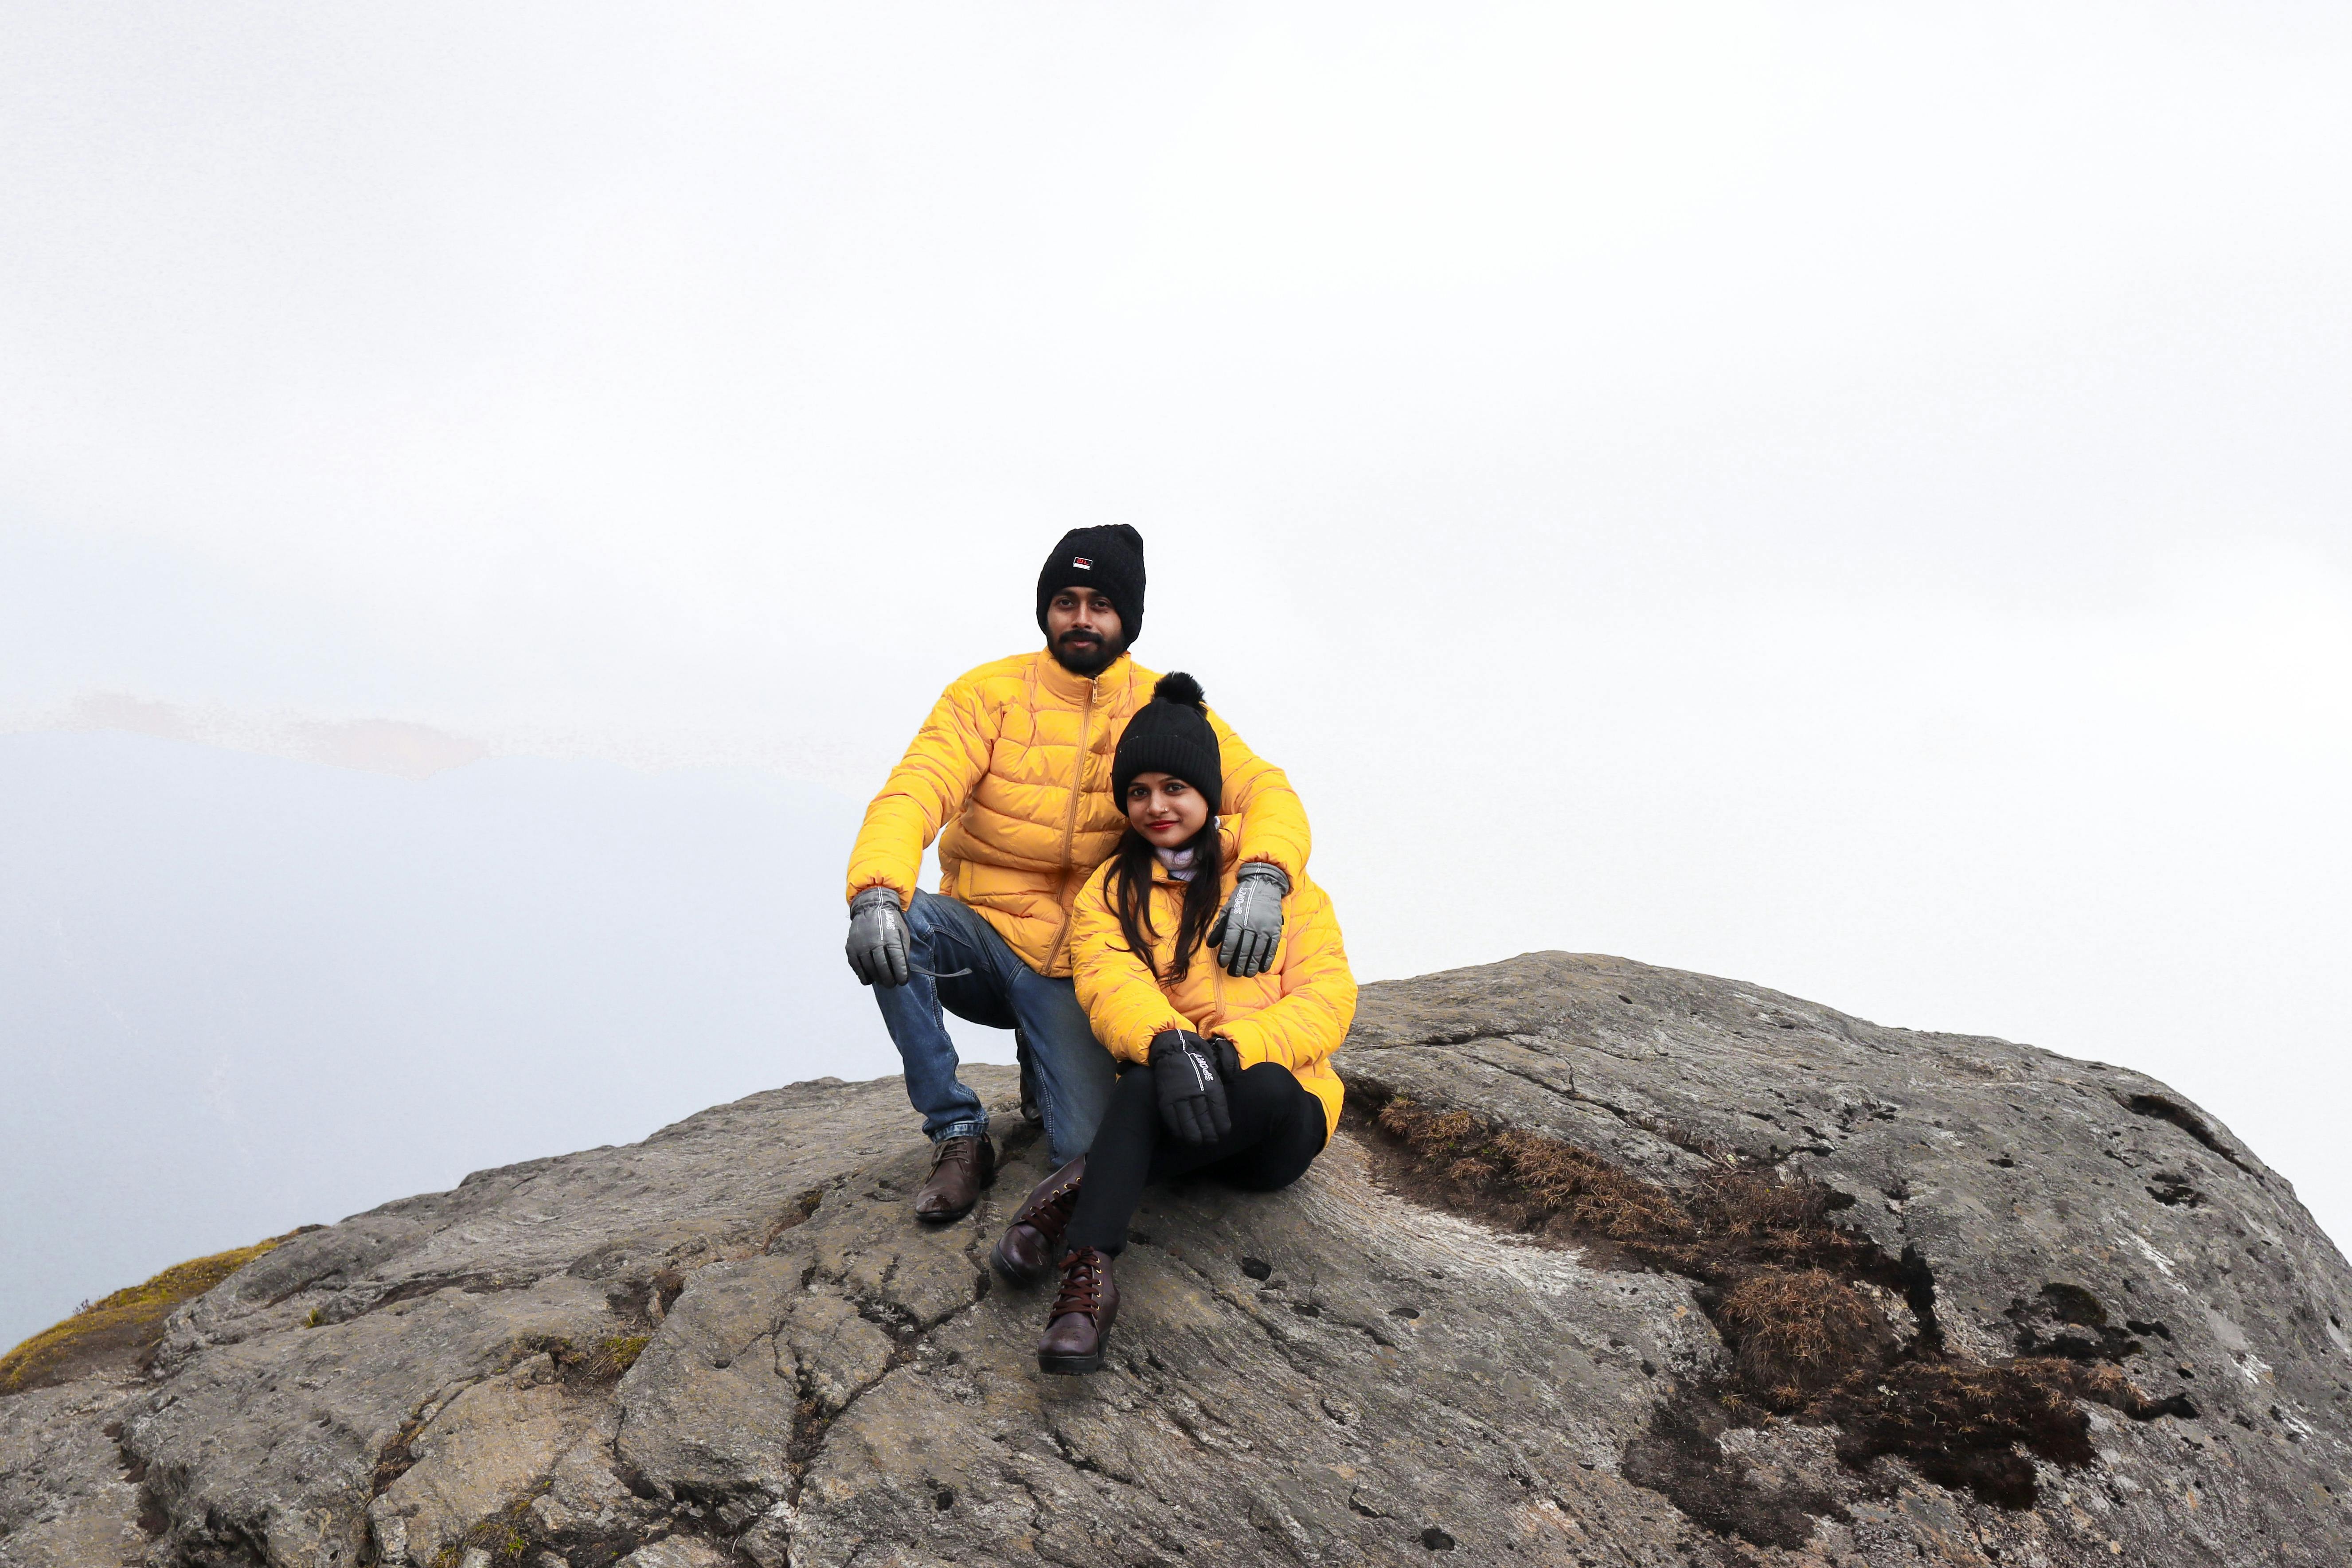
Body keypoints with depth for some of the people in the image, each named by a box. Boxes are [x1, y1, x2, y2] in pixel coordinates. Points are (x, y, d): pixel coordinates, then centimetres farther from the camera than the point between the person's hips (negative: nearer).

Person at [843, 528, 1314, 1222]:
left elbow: (1265, 791, -10)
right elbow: (915, 791, -18)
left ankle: (1045, 1056, 22)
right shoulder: (990, 693, -5)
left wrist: (1263, 877, -34)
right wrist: (876, 894, -39)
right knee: (893, 921, -34)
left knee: (1088, 1151, -17)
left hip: (1071, 972, 0)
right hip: (981, 937, 0)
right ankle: (959, 1135, -16)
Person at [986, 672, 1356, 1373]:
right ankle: (1089, 1273, -44)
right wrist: (1170, 1046, -37)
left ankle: (1088, 1181, -27)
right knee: (1144, 1080, -36)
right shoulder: (1110, 892, 7)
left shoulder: (1280, 878, 5)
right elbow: (1109, 983, -14)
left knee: (1264, 1086, -37)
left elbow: (1327, 998, -6)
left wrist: (1228, 1050, -24)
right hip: (1164, 1106, 0)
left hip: (1281, 1111, 0)